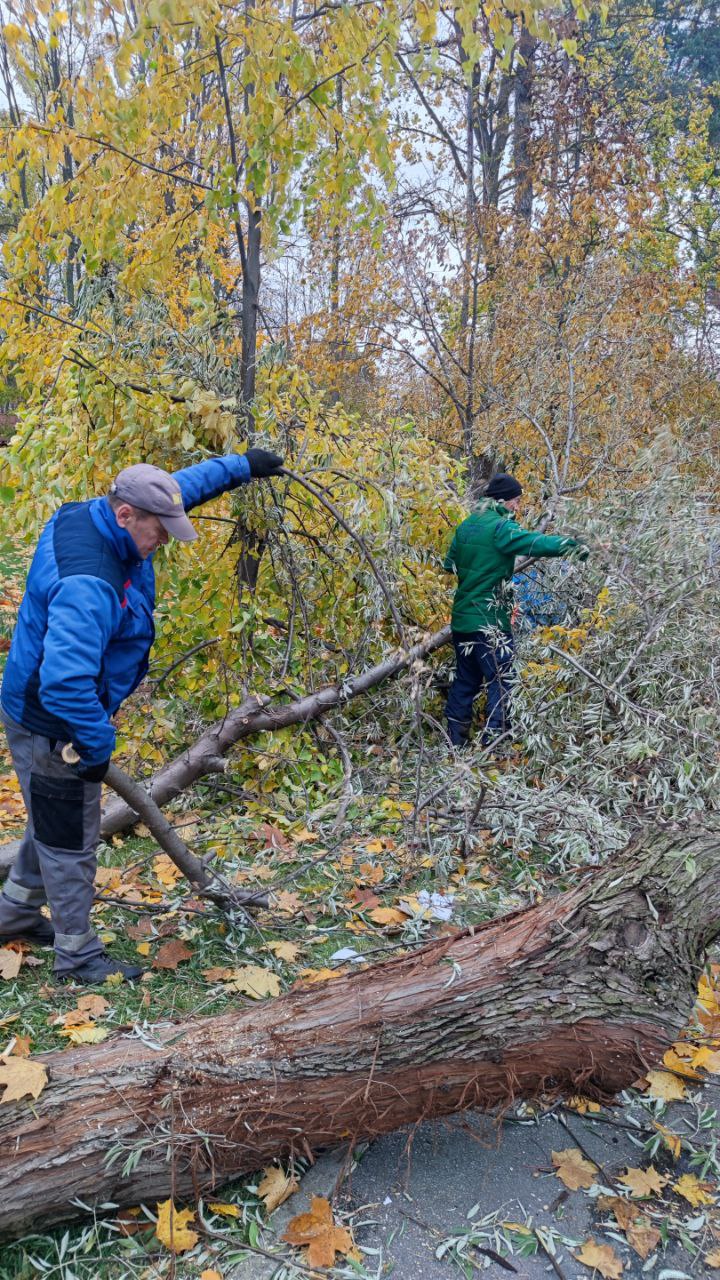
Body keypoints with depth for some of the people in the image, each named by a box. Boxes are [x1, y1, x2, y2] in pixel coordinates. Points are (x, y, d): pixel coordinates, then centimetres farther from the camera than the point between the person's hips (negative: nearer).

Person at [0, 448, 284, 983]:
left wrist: (239, 466, 14)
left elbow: (180, 486, 10)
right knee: (71, 837, 7)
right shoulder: (87, 582, -36)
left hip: (59, 712, 10)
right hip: (55, 729, -10)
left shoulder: (99, 515, -6)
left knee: (55, 822, 26)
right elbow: (64, 683, -41)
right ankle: (78, 954, 26)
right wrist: (98, 742, -28)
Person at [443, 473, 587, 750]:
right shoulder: (501, 527, -13)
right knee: (501, 683, 0)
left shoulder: (465, 526, 12)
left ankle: (455, 741, 22)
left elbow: (450, 565, 20)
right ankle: (493, 742, -1)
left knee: (465, 680, 17)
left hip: (462, 618, 8)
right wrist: (571, 546, -34)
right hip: (489, 622, -8)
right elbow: (533, 542, -29)